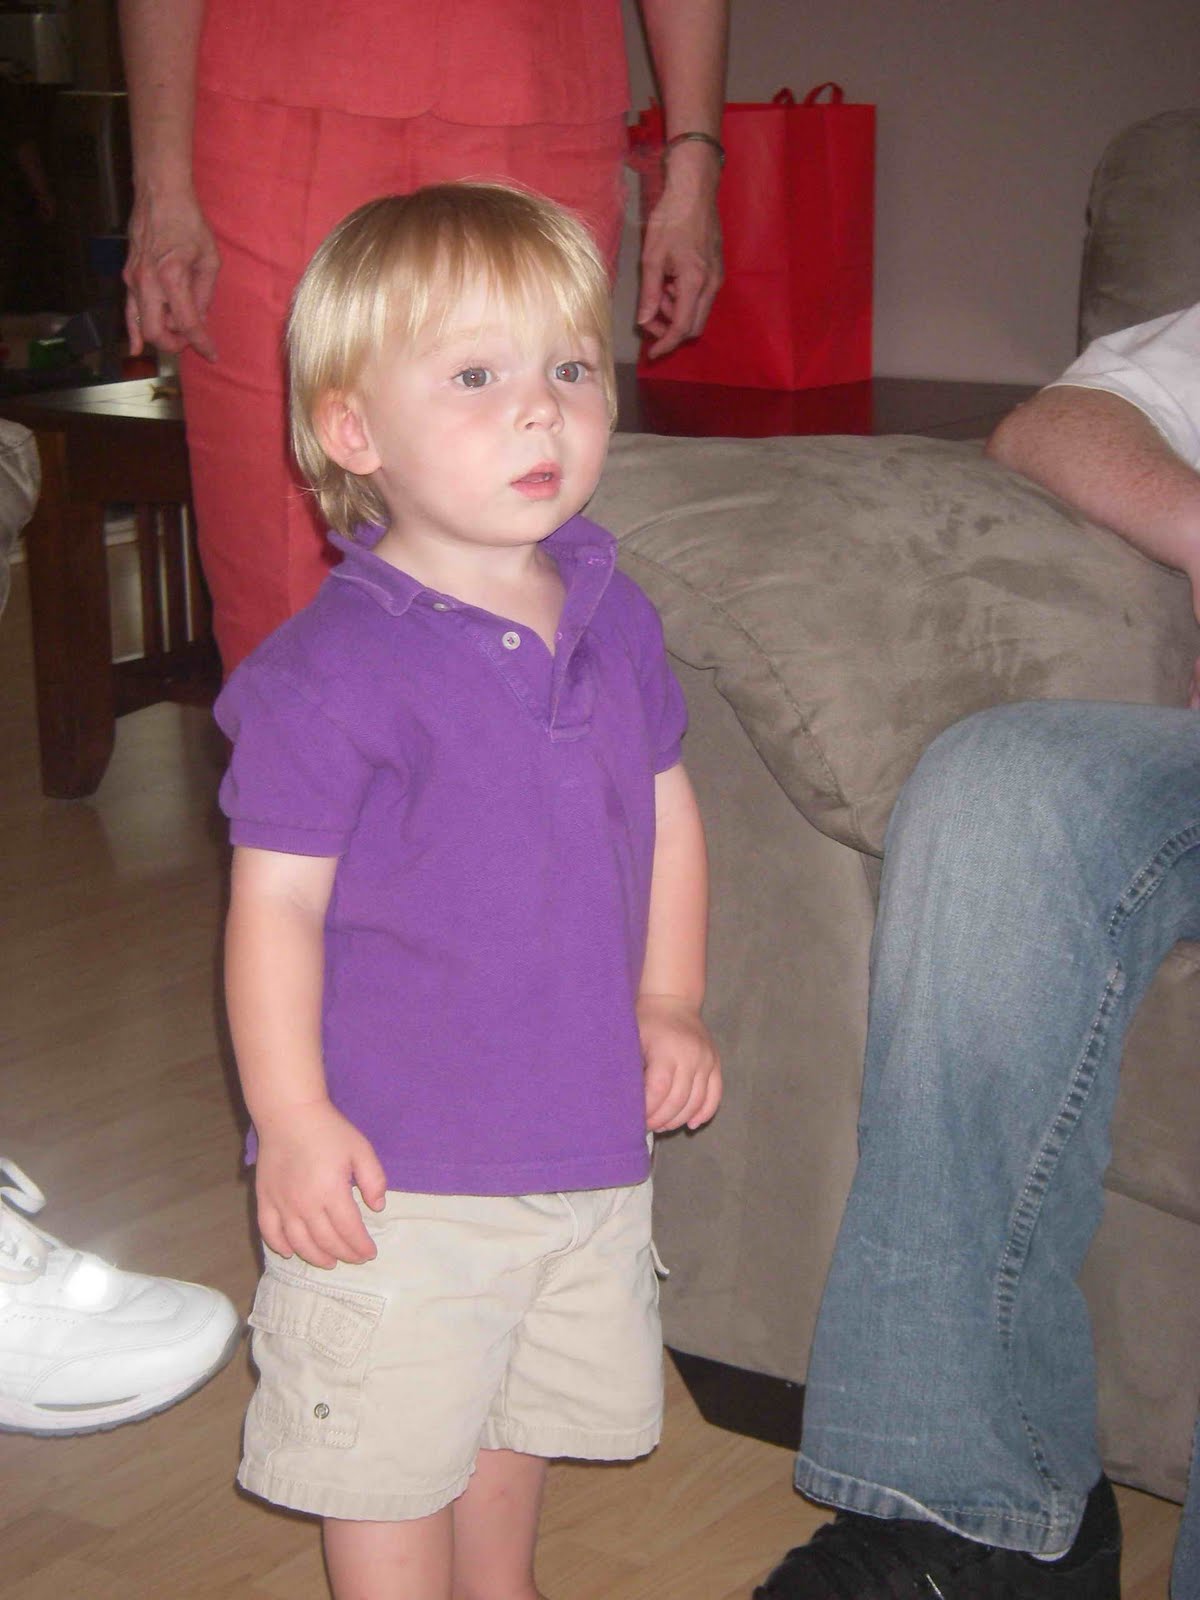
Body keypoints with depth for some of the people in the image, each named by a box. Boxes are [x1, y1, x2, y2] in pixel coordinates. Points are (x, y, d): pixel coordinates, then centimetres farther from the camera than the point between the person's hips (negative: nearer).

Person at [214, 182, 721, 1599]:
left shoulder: (616, 620, 1)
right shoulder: (330, 672, -20)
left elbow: (665, 809, 13)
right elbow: (277, 900, -16)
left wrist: (668, 1002, 7)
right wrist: (291, 1120, -18)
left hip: (585, 1133, 7)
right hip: (398, 1163, -6)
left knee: (527, 1405, 26)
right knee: (390, 1444, 9)